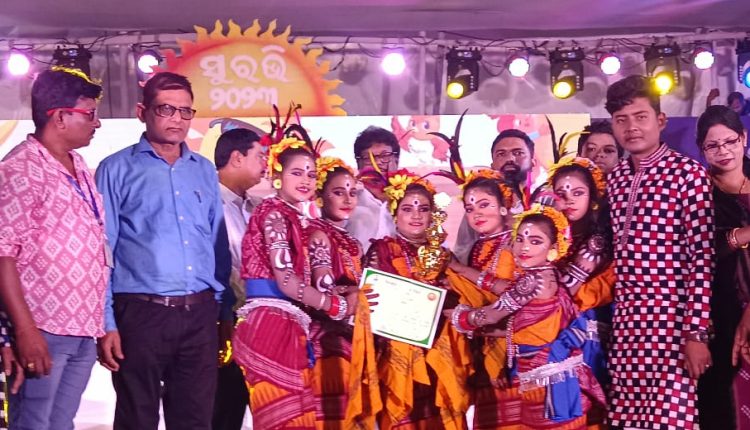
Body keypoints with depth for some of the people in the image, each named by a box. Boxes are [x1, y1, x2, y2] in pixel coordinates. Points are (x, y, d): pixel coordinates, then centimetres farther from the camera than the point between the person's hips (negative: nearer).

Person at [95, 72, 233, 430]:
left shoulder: (205, 171, 14)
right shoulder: (117, 169, 0)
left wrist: (226, 310, 10)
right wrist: (106, 322, -9)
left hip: (200, 314, 4)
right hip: (140, 314, -4)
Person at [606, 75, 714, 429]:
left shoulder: (688, 174, -8)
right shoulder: (615, 179, 11)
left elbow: (703, 258, -12)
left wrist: (697, 332, -16)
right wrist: (612, 316, 13)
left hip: (671, 322, -6)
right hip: (625, 322, 6)